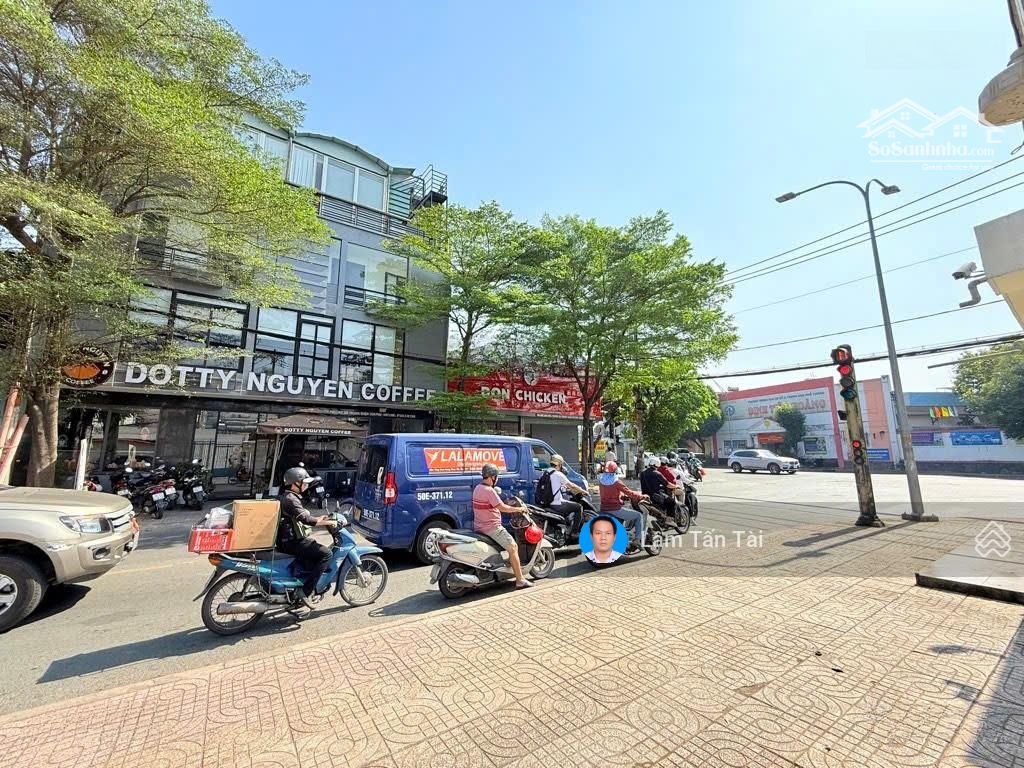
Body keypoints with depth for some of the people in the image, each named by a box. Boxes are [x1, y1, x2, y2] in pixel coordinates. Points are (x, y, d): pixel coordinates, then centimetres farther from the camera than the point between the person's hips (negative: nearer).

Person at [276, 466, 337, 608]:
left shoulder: (286, 496, 15)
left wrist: (319, 519, 15)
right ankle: (306, 591, -16)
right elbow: (306, 519, -29)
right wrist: (328, 522, -20)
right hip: (292, 542, -11)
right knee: (326, 553, -17)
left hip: (288, 539, 11)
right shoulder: (290, 499, -19)